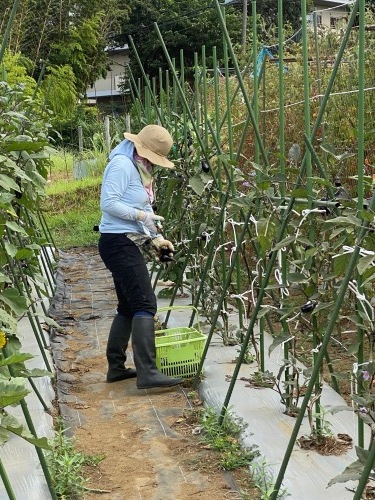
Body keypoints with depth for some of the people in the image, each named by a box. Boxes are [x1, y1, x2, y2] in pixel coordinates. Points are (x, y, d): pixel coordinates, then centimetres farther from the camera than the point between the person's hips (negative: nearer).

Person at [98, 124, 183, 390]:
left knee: (129, 306, 13)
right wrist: (141, 215, -20)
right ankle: (147, 372, -20)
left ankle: (116, 367, 19)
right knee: (145, 304, -16)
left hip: (129, 244, 10)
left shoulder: (139, 168, 18)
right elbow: (109, 203, -20)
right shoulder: (122, 165, -12)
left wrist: (156, 238, 5)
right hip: (119, 243, -10)